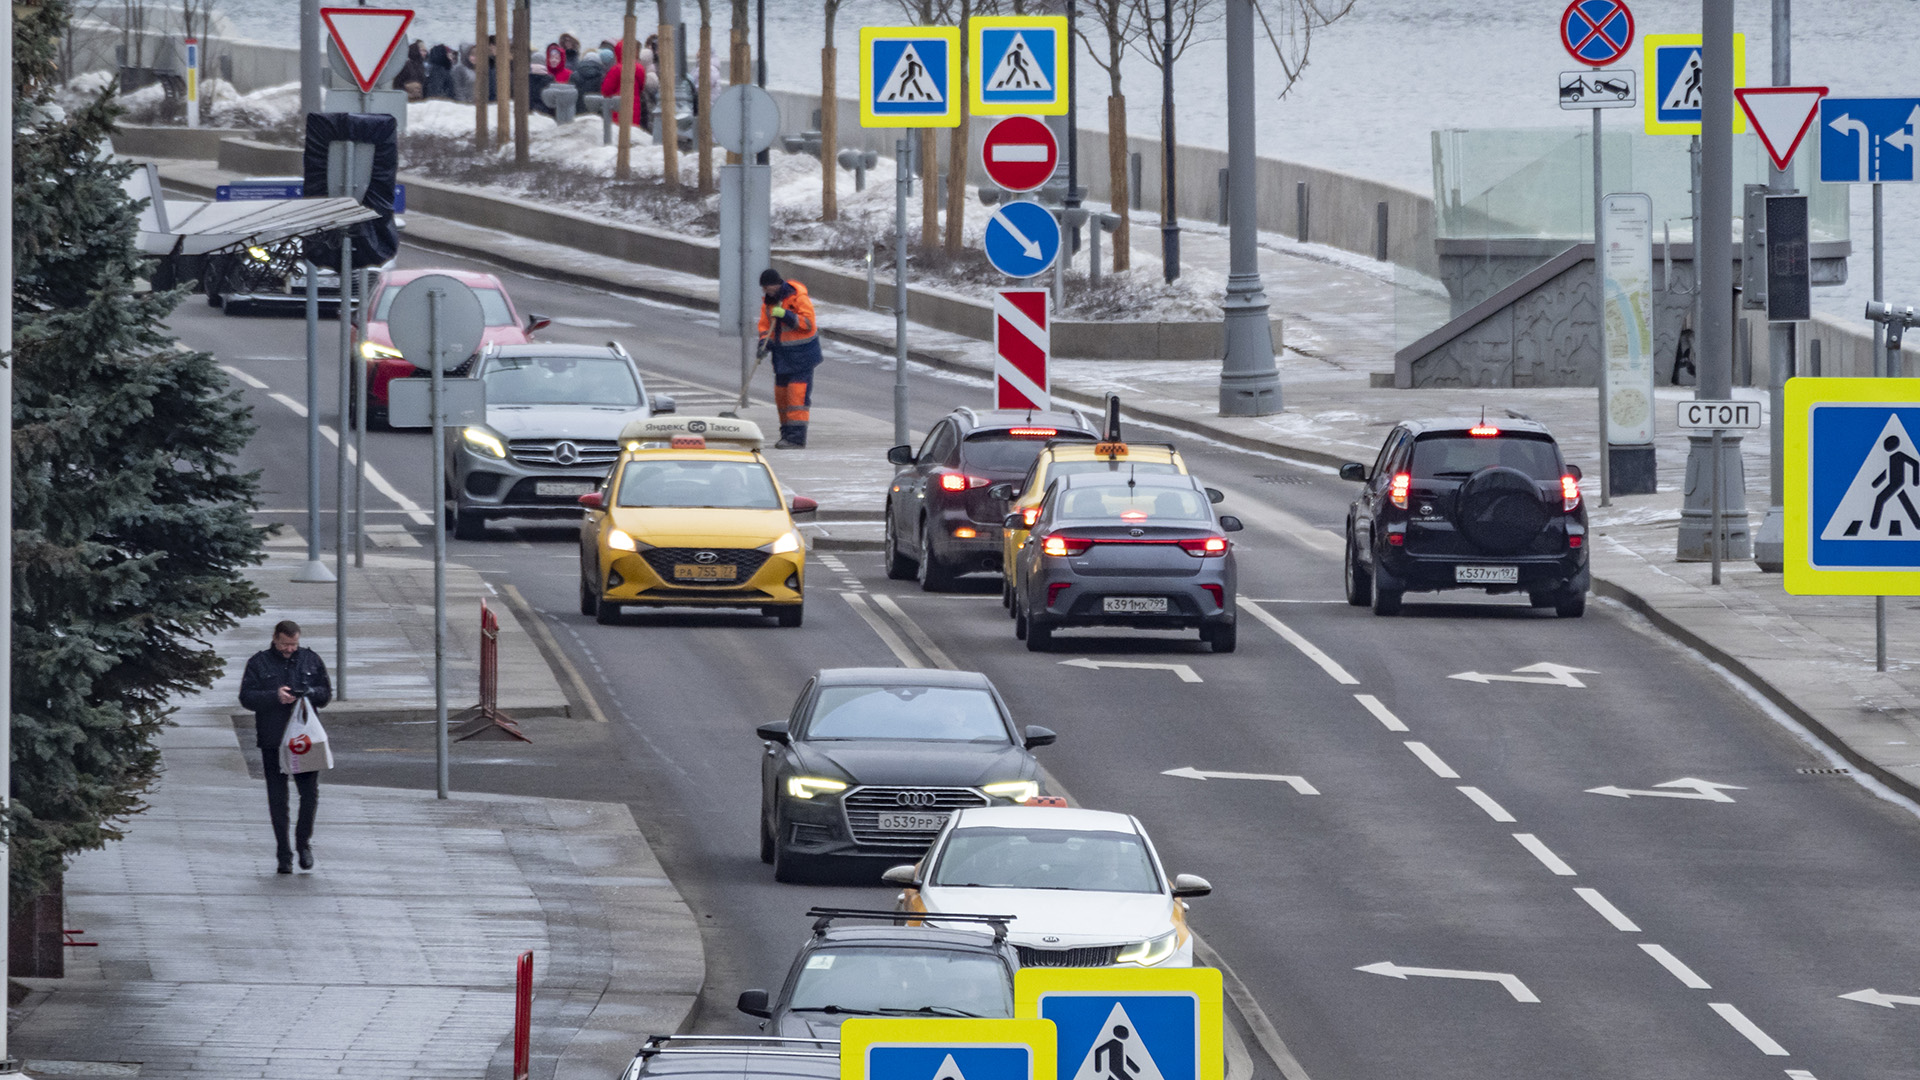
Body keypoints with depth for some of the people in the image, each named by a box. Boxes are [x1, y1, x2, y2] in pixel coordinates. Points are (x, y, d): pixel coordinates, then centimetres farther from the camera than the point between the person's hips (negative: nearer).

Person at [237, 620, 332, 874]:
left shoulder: (311, 660, 9)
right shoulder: (259, 663, 2)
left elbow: (326, 693, 10)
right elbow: (246, 697, -4)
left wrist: (308, 694, -12)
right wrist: (275, 696, -19)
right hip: (272, 741, -1)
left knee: (310, 793, -3)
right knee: (277, 798, 2)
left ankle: (303, 841, 20)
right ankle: (283, 853, 10)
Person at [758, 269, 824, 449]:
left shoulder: (797, 297, -16)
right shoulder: (768, 300, 6)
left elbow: (808, 322, -20)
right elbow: (764, 325, 12)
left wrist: (785, 315, -27)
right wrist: (763, 342, -6)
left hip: (802, 354, -8)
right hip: (782, 352, 8)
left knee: (797, 394, -13)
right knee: (781, 393, 9)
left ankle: (797, 438, -15)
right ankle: (787, 434, 18)